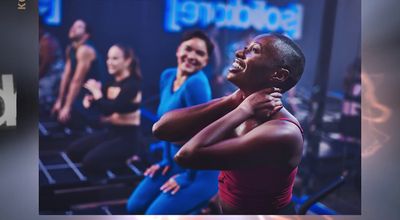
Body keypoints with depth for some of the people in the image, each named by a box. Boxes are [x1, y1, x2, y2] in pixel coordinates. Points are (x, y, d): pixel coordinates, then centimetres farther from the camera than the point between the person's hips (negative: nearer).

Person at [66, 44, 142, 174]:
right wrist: (89, 99, -13)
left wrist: (96, 91, -20)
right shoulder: (112, 83, 7)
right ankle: (118, 156, 10)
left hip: (127, 137, -9)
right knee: (73, 151, 6)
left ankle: (127, 158, 0)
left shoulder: (132, 84, -17)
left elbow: (110, 109, -28)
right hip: (111, 132, 9)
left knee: (90, 162, -21)